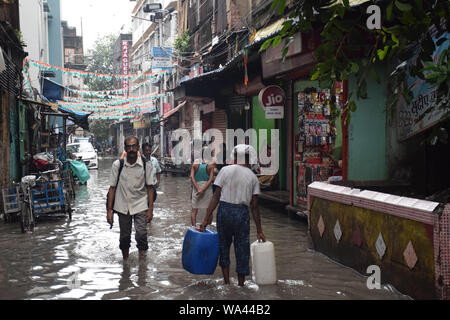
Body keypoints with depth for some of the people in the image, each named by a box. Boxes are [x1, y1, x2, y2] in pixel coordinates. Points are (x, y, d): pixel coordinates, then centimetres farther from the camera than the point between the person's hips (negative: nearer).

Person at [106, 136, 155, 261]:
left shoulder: (146, 165, -4)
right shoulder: (117, 165, -3)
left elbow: (150, 188, -1)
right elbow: (112, 188, -1)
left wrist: (150, 209, -6)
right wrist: (109, 210, -4)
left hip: (140, 205, -1)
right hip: (122, 207, 1)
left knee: (141, 234, -14)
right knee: (124, 237, 9)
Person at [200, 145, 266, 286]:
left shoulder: (225, 170, 1)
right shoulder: (253, 177, 5)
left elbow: (216, 196, -5)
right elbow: (254, 206, 4)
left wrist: (207, 218, -3)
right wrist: (259, 230, 8)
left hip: (224, 210, 0)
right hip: (242, 213, 1)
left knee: (223, 246, 14)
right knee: (242, 250, 10)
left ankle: (227, 283, 16)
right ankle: (241, 285, 19)